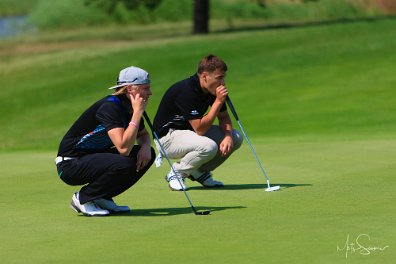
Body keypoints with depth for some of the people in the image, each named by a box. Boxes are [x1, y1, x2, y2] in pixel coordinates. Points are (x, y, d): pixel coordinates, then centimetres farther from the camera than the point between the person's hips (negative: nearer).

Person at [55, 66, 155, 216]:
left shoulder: (130, 107, 2)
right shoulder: (110, 107, -24)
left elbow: (143, 135, 21)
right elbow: (123, 148, -34)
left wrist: (145, 146, -4)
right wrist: (138, 112, -27)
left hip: (93, 158, 9)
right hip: (71, 163, -9)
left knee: (148, 154, 0)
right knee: (124, 164, -31)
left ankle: (103, 198, 6)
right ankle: (83, 198, -8)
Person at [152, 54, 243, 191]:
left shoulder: (213, 89, -4)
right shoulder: (187, 91, -30)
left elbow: (224, 117, 7)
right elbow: (200, 129, -31)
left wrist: (228, 137, -14)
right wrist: (218, 101, -31)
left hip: (190, 131, 9)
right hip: (167, 136, -9)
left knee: (236, 138, -4)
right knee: (209, 147, -35)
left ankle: (199, 172, 9)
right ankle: (176, 173, -9)